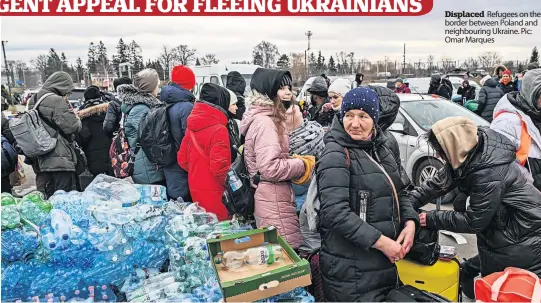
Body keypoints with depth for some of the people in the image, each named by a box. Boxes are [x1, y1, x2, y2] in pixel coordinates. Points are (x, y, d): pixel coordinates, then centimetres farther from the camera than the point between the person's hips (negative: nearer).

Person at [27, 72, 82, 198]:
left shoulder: (34, 100, 14)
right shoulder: (58, 101, -14)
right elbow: (72, 127, -15)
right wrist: (77, 120, 3)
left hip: (40, 160, 9)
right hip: (60, 158, -9)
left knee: (48, 198, 17)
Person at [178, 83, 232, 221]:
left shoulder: (192, 127, 4)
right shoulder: (219, 130, -18)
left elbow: (182, 159, 8)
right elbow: (219, 166, -23)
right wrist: (229, 183, -6)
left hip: (195, 189, 7)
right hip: (214, 194, -7)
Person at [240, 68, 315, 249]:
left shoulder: (268, 118, 15)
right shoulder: (264, 122, -17)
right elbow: (270, 168, -26)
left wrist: (295, 160, 6)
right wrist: (304, 164, -13)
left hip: (272, 198, 10)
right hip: (273, 202, -10)